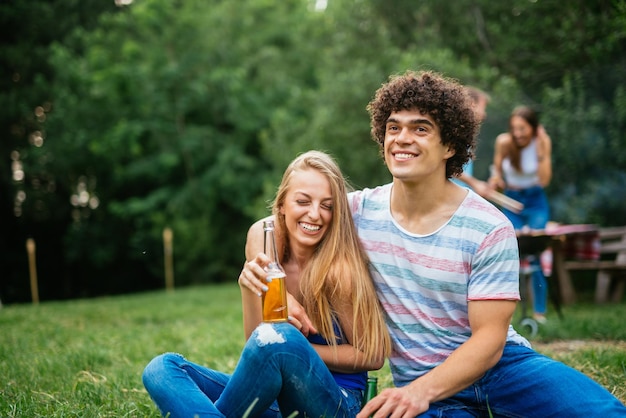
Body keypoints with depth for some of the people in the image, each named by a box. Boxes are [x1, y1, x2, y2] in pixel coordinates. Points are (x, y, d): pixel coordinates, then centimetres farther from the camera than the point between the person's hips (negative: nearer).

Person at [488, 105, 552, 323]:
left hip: (536, 202, -1)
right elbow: (497, 171, 2)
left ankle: (540, 311, -1)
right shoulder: (504, 142, -12)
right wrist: (496, 179, -19)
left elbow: (544, 180, -18)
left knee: (536, 254, -7)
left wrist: (542, 151, -25)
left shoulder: (543, 142, -12)